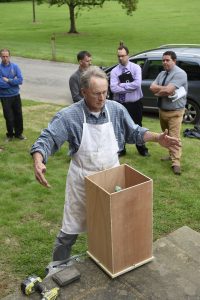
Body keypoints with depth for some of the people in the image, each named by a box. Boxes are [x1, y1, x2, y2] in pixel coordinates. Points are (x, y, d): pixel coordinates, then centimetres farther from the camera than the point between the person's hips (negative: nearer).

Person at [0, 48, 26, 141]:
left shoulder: (15, 66, -1)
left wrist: (8, 80, -16)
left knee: (18, 115, 10)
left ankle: (18, 133, 27)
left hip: (16, 95, 3)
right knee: (9, 117, 3)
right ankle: (10, 134, 23)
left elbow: (20, 80, -10)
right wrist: (13, 81, -12)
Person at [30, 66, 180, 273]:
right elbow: (47, 139, -21)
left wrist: (158, 138, -9)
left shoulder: (116, 110, -6)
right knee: (71, 226, 9)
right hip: (82, 179, -3)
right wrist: (38, 161, -40)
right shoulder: (69, 115, -18)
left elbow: (133, 132, 4)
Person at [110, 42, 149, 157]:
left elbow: (137, 84, -21)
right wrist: (129, 87, -19)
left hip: (135, 103, -1)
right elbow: (113, 88, -17)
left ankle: (142, 149, 32)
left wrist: (122, 85, -17)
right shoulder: (115, 71, -4)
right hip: (120, 104, 1)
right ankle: (121, 149, 31)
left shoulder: (136, 68, -6)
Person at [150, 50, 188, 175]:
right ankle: (172, 155, 31)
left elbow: (168, 90, -25)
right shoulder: (162, 74, 11)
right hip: (162, 110, 8)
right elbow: (152, 87, -1)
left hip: (174, 112, -8)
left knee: (174, 137, -11)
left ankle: (176, 163, -9)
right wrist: (164, 89, -17)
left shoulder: (180, 73, -15)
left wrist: (158, 92, -6)